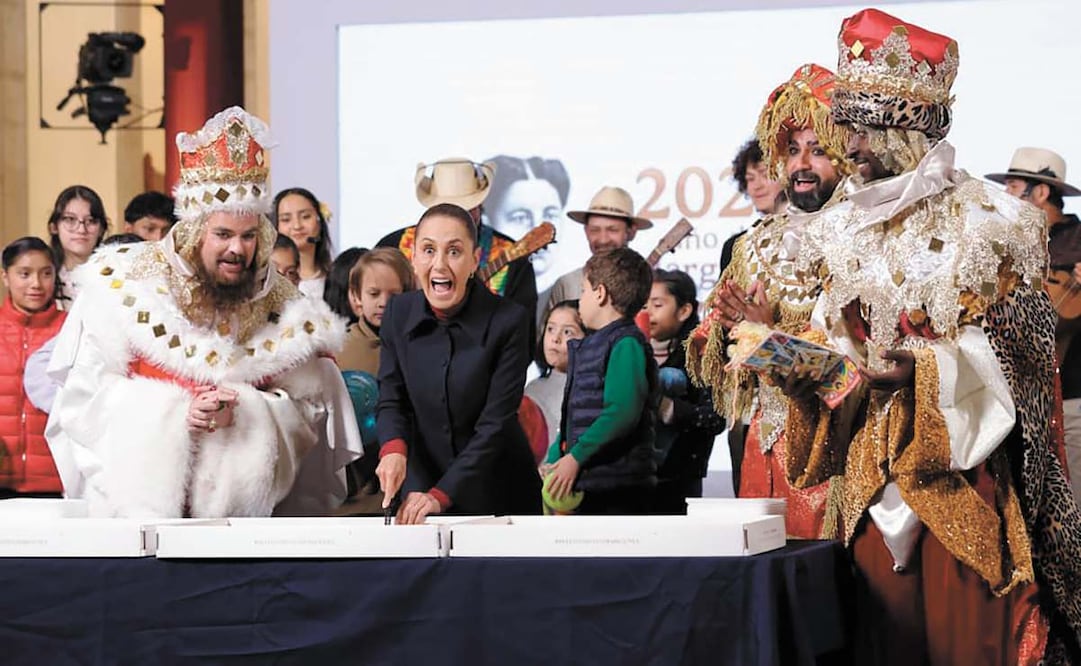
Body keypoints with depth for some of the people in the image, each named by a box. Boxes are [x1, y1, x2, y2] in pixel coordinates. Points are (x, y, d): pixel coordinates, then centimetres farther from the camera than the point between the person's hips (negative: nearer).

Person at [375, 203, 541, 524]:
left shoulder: (509, 321, -18)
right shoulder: (397, 313, -6)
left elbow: (495, 422, -19)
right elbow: (391, 400, -1)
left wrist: (441, 494, -27)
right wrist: (393, 449, -24)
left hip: (498, 494, -3)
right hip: (422, 484, 3)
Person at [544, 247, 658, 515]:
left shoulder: (627, 344, -9)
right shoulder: (587, 347, 20)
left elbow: (623, 413, -20)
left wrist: (576, 456, -19)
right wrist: (553, 461, 16)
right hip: (587, 485, 9)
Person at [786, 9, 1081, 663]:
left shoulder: (980, 221, -5)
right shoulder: (845, 231, 12)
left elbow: (1009, 351, -8)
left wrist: (925, 369, -21)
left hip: (962, 468, -5)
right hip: (875, 470, 5)